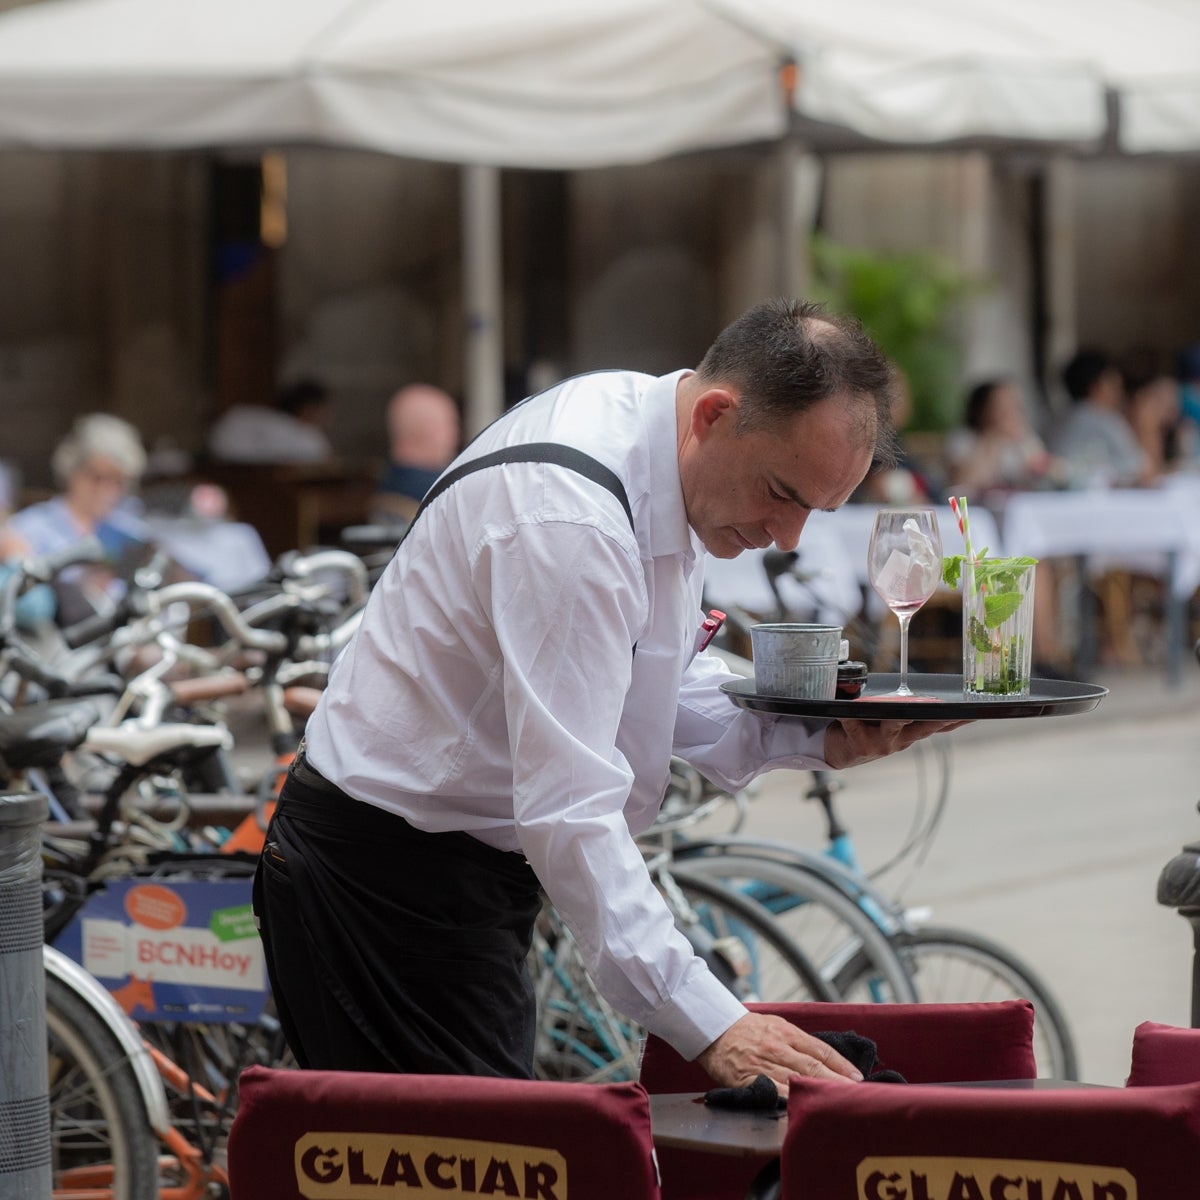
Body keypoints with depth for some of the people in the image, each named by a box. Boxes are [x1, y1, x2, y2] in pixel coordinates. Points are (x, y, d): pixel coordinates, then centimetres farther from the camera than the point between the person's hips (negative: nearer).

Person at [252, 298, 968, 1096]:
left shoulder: (656, 448, 3)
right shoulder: (565, 514, -29)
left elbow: (654, 679, 16)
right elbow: (570, 808, -34)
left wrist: (814, 738, -2)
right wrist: (708, 1023, -38)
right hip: (390, 875, -10)